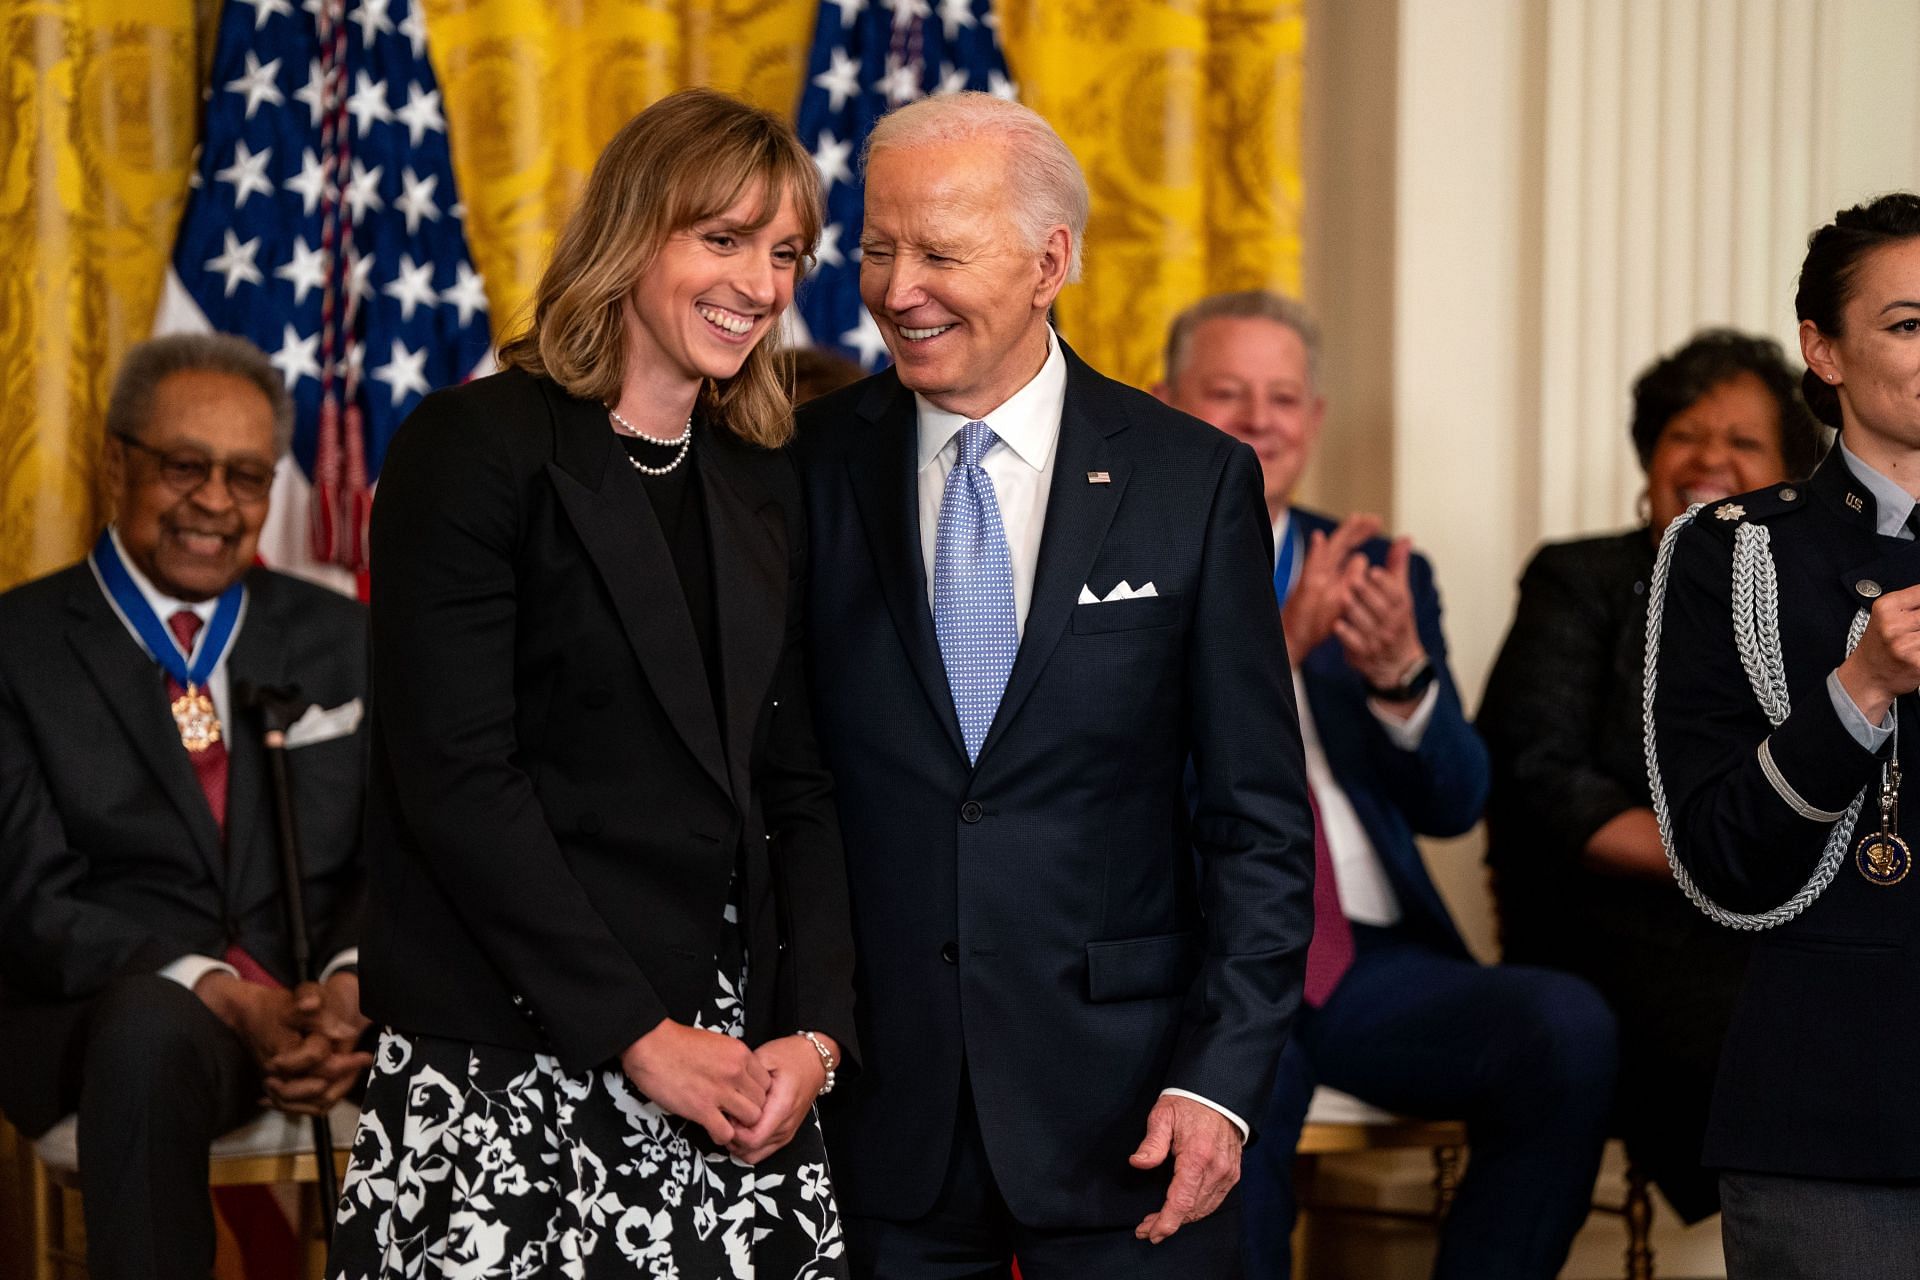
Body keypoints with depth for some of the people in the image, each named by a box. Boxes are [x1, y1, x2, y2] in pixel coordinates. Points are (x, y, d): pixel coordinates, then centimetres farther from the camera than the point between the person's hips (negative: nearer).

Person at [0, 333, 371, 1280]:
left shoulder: (340, 639, 16)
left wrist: (350, 982, -14)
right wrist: (223, 995, -20)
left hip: (322, 1008, 4)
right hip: (105, 1013, -3)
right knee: (153, 1022, -39)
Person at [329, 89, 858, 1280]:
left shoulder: (766, 487, 13)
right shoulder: (476, 448, -5)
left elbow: (797, 784, 12)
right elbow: (454, 778, -12)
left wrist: (816, 1032, -3)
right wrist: (639, 1035, -14)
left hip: (736, 1071, 5)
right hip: (511, 1073, -5)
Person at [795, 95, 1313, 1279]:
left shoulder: (1195, 482, -1)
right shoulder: (813, 469, 2)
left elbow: (1259, 818, 0)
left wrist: (1224, 1079, -8)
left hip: (1122, 1102, -1)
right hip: (876, 1097, 1)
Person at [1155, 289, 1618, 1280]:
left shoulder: (1381, 573, 17)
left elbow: (1453, 806, 9)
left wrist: (1401, 674, -12)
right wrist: (1269, 652, -20)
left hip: (1373, 965, 4)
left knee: (1567, 1026, -25)